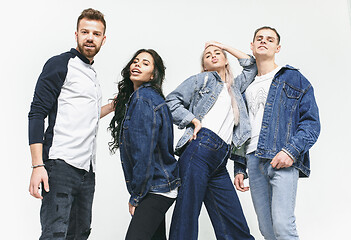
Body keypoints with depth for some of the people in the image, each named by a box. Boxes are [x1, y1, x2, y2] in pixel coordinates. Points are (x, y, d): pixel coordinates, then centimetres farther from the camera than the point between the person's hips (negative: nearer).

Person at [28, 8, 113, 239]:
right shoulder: (60, 64, -2)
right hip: (61, 165, -8)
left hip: (87, 170, 8)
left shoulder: (93, 75, 22)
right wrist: (38, 165, -18)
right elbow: (37, 114, -10)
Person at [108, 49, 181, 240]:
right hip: (158, 188, 10)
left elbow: (144, 152, -20)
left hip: (156, 187, -10)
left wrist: (136, 197, -14)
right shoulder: (133, 97, 14)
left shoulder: (142, 98, -15)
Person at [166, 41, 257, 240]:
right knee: (187, 211, -13)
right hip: (200, 149, -6)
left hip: (220, 163, 6)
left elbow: (252, 67, 40)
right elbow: (172, 101, 6)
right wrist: (194, 121, -5)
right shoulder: (203, 79, 14)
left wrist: (226, 47, 35)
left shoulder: (234, 87, 31)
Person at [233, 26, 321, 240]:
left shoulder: (293, 78, 8)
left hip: (282, 160, -5)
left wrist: (291, 151, -15)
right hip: (254, 161, 5)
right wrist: (240, 168, 17)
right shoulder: (247, 87, 24)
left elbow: (311, 122, 0)